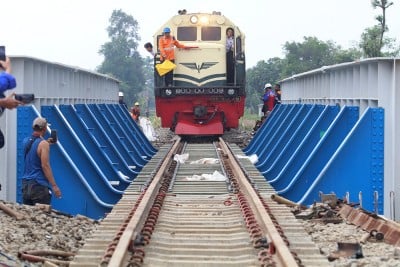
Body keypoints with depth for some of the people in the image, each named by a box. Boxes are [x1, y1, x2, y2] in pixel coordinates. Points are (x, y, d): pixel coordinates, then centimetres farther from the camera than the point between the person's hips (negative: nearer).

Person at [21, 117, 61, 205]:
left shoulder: (26, 141, 10)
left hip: (26, 185, 7)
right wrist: (54, 186, -16)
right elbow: (45, 165, -17)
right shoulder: (43, 144, -12)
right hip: (39, 185, -7)